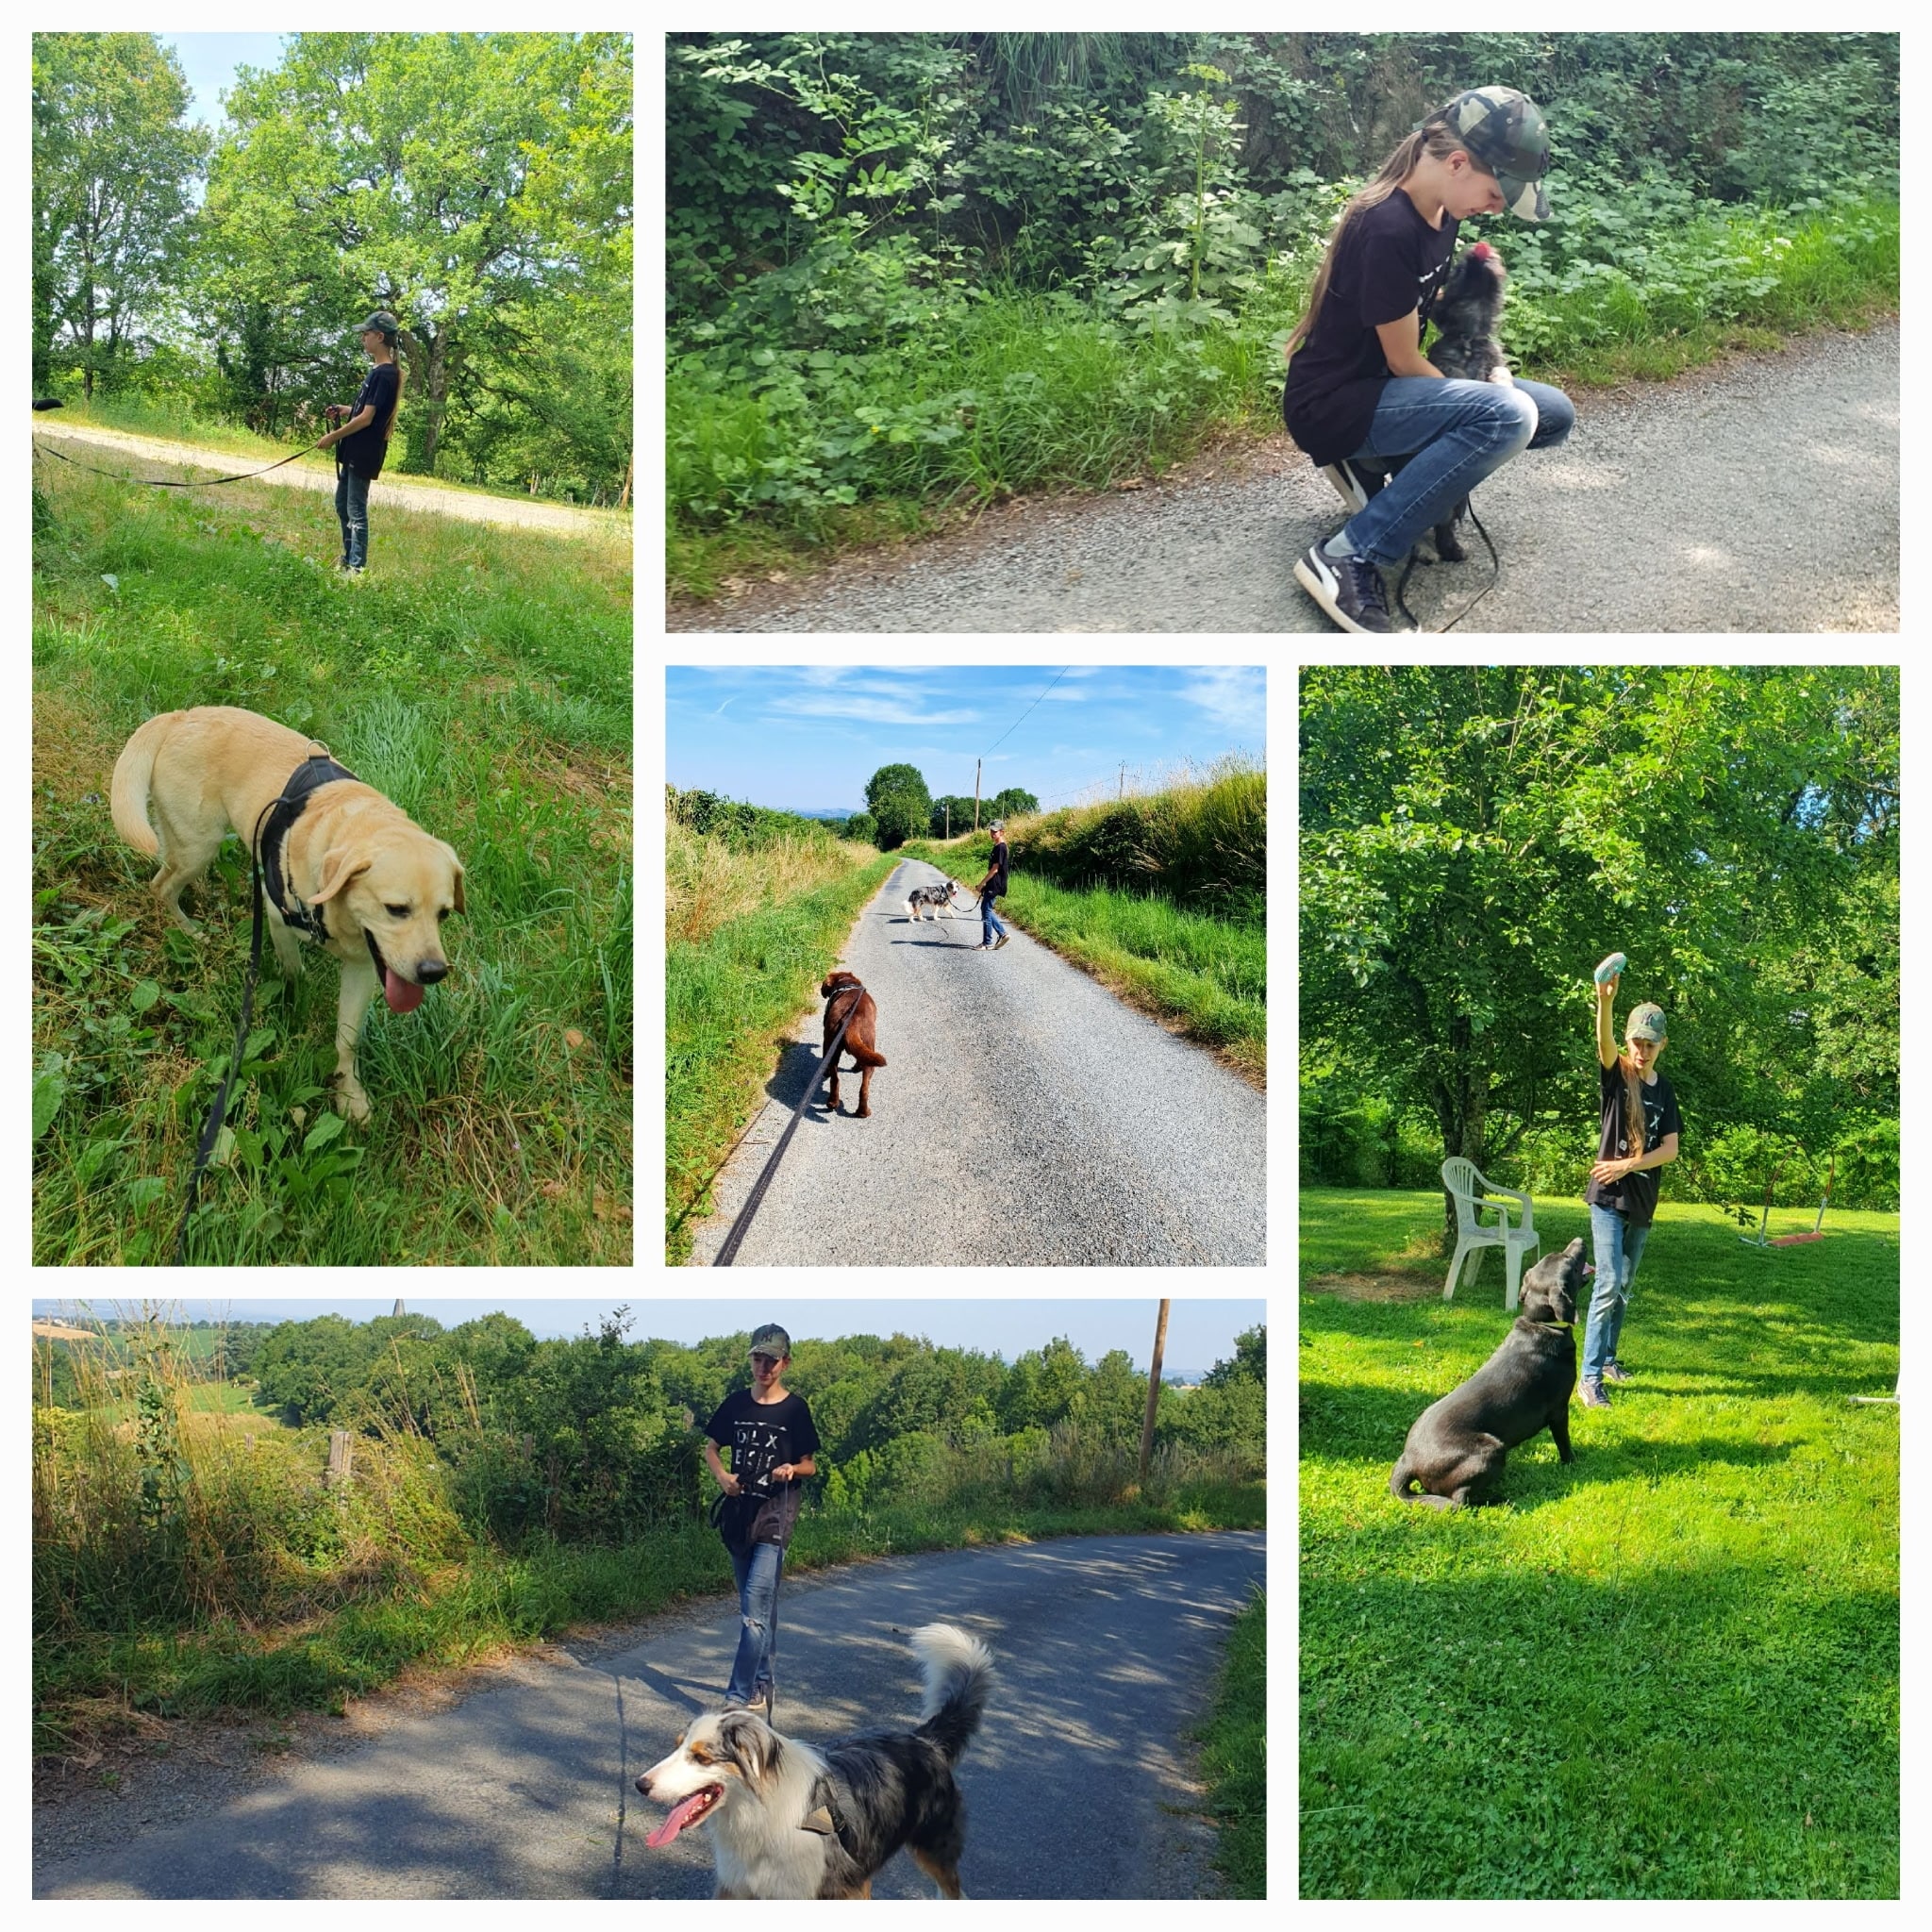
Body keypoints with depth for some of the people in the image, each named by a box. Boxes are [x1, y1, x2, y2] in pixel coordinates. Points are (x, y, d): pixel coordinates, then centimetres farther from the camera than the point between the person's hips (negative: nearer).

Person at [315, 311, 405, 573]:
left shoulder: (384, 374, -18)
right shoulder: (381, 371, 12)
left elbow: (366, 418, -20)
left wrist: (333, 437, -13)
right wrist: (342, 409, 8)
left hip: (364, 454, -10)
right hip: (354, 452, 10)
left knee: (356, 511, -6)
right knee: (342, 505, 19)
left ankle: (357, 568, -2)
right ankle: (348, 559, 28)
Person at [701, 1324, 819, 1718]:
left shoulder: (795, 1409, -4)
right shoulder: (736, 1403, 7)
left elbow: (810, 1465, 3)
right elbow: (711, 1446, 17)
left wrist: (792, 1469, -19)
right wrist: (721, 1475, -2)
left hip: (775, 1514, -5)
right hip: (739, 1511, 5)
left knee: (755, 1607, -13)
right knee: (758, 1605, 16)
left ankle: (739, 1696, -14)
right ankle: (762, 1684, 27)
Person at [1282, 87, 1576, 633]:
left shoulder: (1442, 213, 2)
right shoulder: (1387, 230, -25)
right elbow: (1404, 361, -18)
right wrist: (1486, 398, -3)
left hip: (1383, 389, 10)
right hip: (1331, 405, -10)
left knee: (1554, 415, 4)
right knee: (1508, 415, -30)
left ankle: (1372, 464, 7)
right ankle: (1347, 558, -26)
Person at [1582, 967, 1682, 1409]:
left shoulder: (1664, 1091, 7)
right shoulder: (1615, 1075, -6)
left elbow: (1671, 1149, 2)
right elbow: (1604, 1044, -29)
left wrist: (1627, 1165, -13)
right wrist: (1604, 1001, -49)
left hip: (1642, 1201, 5)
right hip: (1608, 1197, -5)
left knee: (1624, 1287, 15)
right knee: (1609, 1284, -14)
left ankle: (1607, 1356, 31)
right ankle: (1590, 1376, -13)